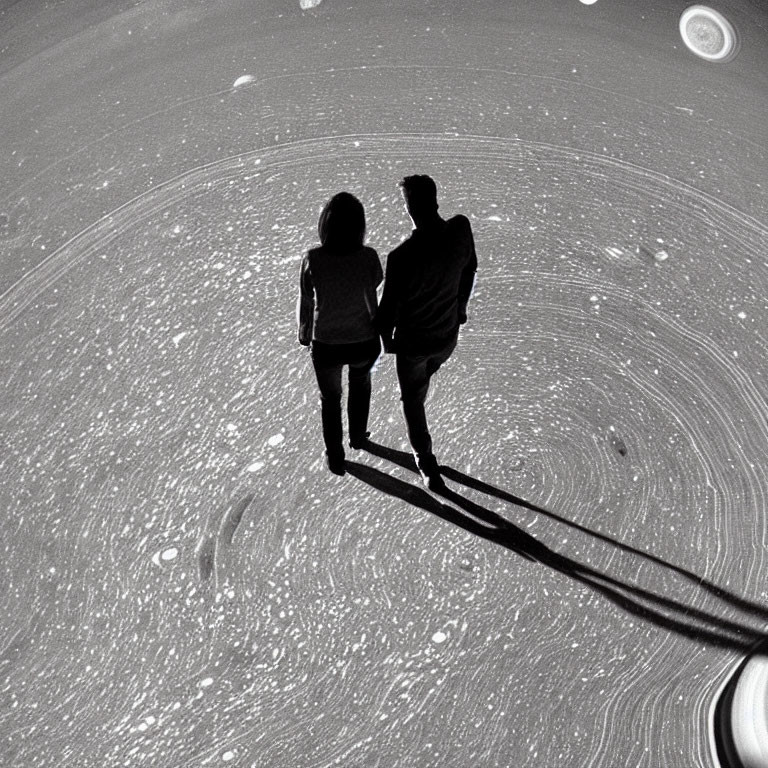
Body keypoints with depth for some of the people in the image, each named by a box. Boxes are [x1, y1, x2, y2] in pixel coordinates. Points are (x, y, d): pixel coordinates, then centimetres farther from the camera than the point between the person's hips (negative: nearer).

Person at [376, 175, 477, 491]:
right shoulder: (461, 228, -20)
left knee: (413, 400, 20)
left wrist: (386, 339, 0)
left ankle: (428, 467, 29)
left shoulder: (402, 257, -35)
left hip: (412, 343, -5)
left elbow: (389, 308, -22)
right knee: (423, 377, 36)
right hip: (448, 336, 5)